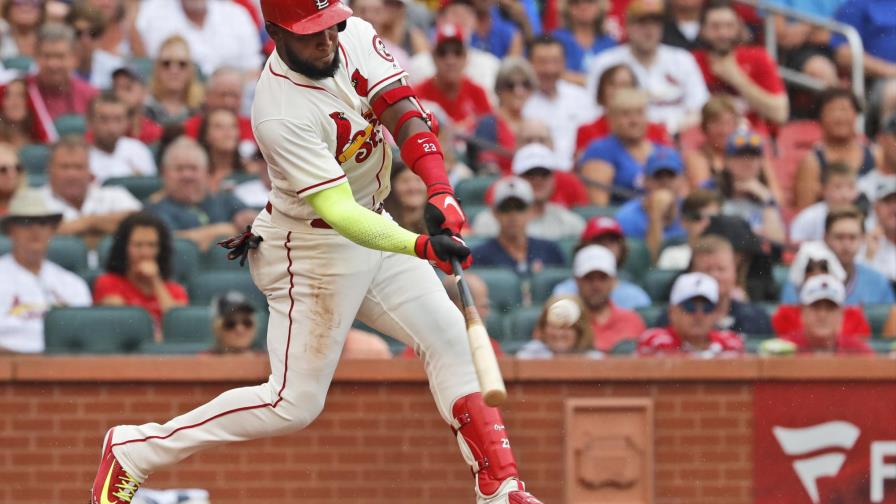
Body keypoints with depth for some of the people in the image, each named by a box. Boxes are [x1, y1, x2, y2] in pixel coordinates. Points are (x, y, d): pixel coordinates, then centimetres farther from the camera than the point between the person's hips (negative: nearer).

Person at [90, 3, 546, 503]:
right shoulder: (281, 114, -30)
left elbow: (406, 116, -19)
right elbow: (340, 214, -36)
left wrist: (441, 193, -35)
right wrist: (422, 246, -49)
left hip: (374, 227, 8)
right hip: (311, 249, -8)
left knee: (451, 338, 2)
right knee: (295, 403, -5)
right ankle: (132, 450, 3)